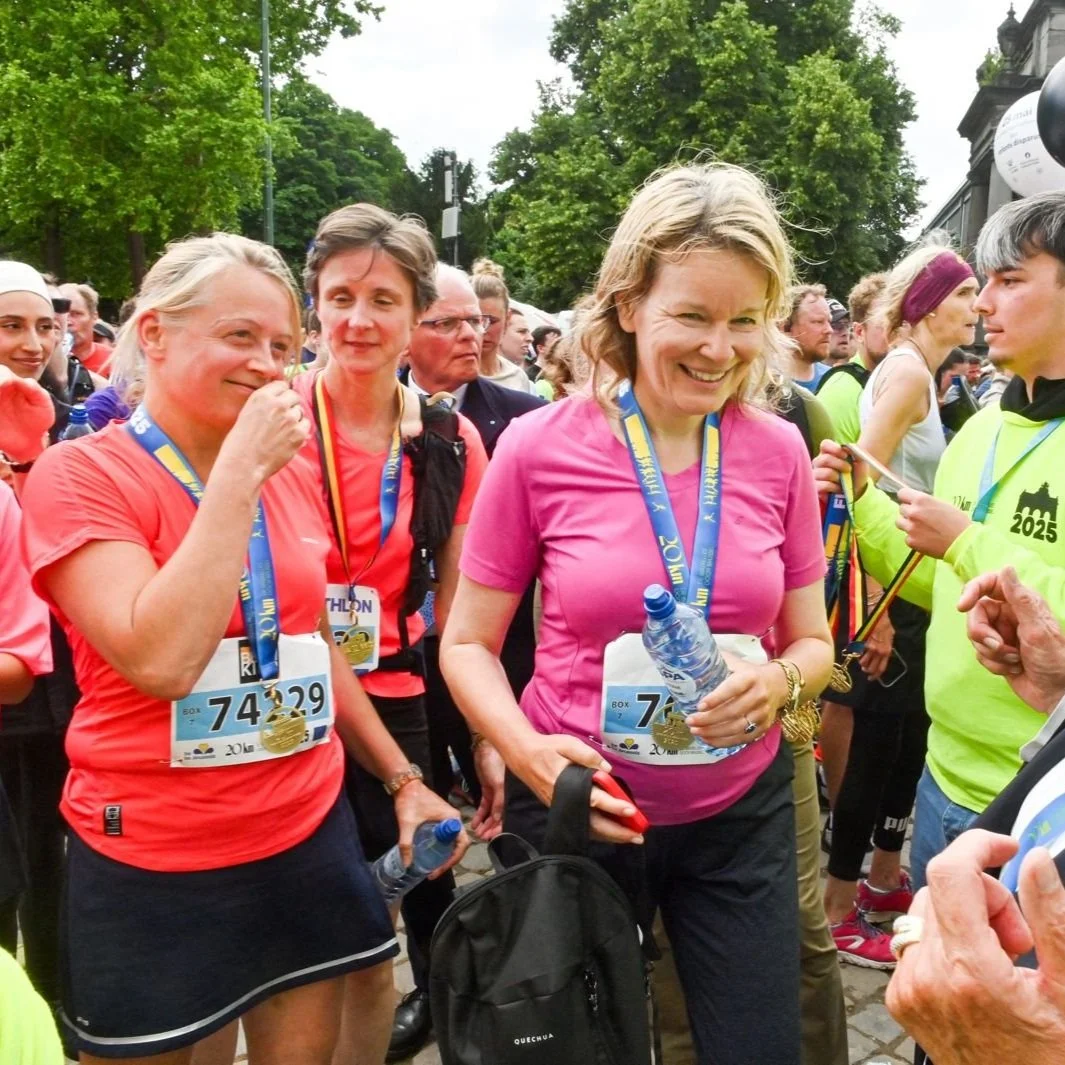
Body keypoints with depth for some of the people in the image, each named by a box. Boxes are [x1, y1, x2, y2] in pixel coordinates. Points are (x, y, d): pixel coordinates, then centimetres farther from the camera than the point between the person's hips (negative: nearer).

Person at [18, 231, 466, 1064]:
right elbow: (160, 659, -27)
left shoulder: (293, 477, 3)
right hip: (152, 865, -4)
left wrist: (401, 776, 16)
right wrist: (238, 472, -23)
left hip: (310, 837, 5)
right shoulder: (80, 475, -12)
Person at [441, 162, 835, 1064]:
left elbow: (812, 641, 4)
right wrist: (526, 751, -22)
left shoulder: (778, 453, -6)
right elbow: (467, 643, -5)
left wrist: (780, 681, -18)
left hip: (739, 812, 2)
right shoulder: (539, 449, -14)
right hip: (574, 806, -1)